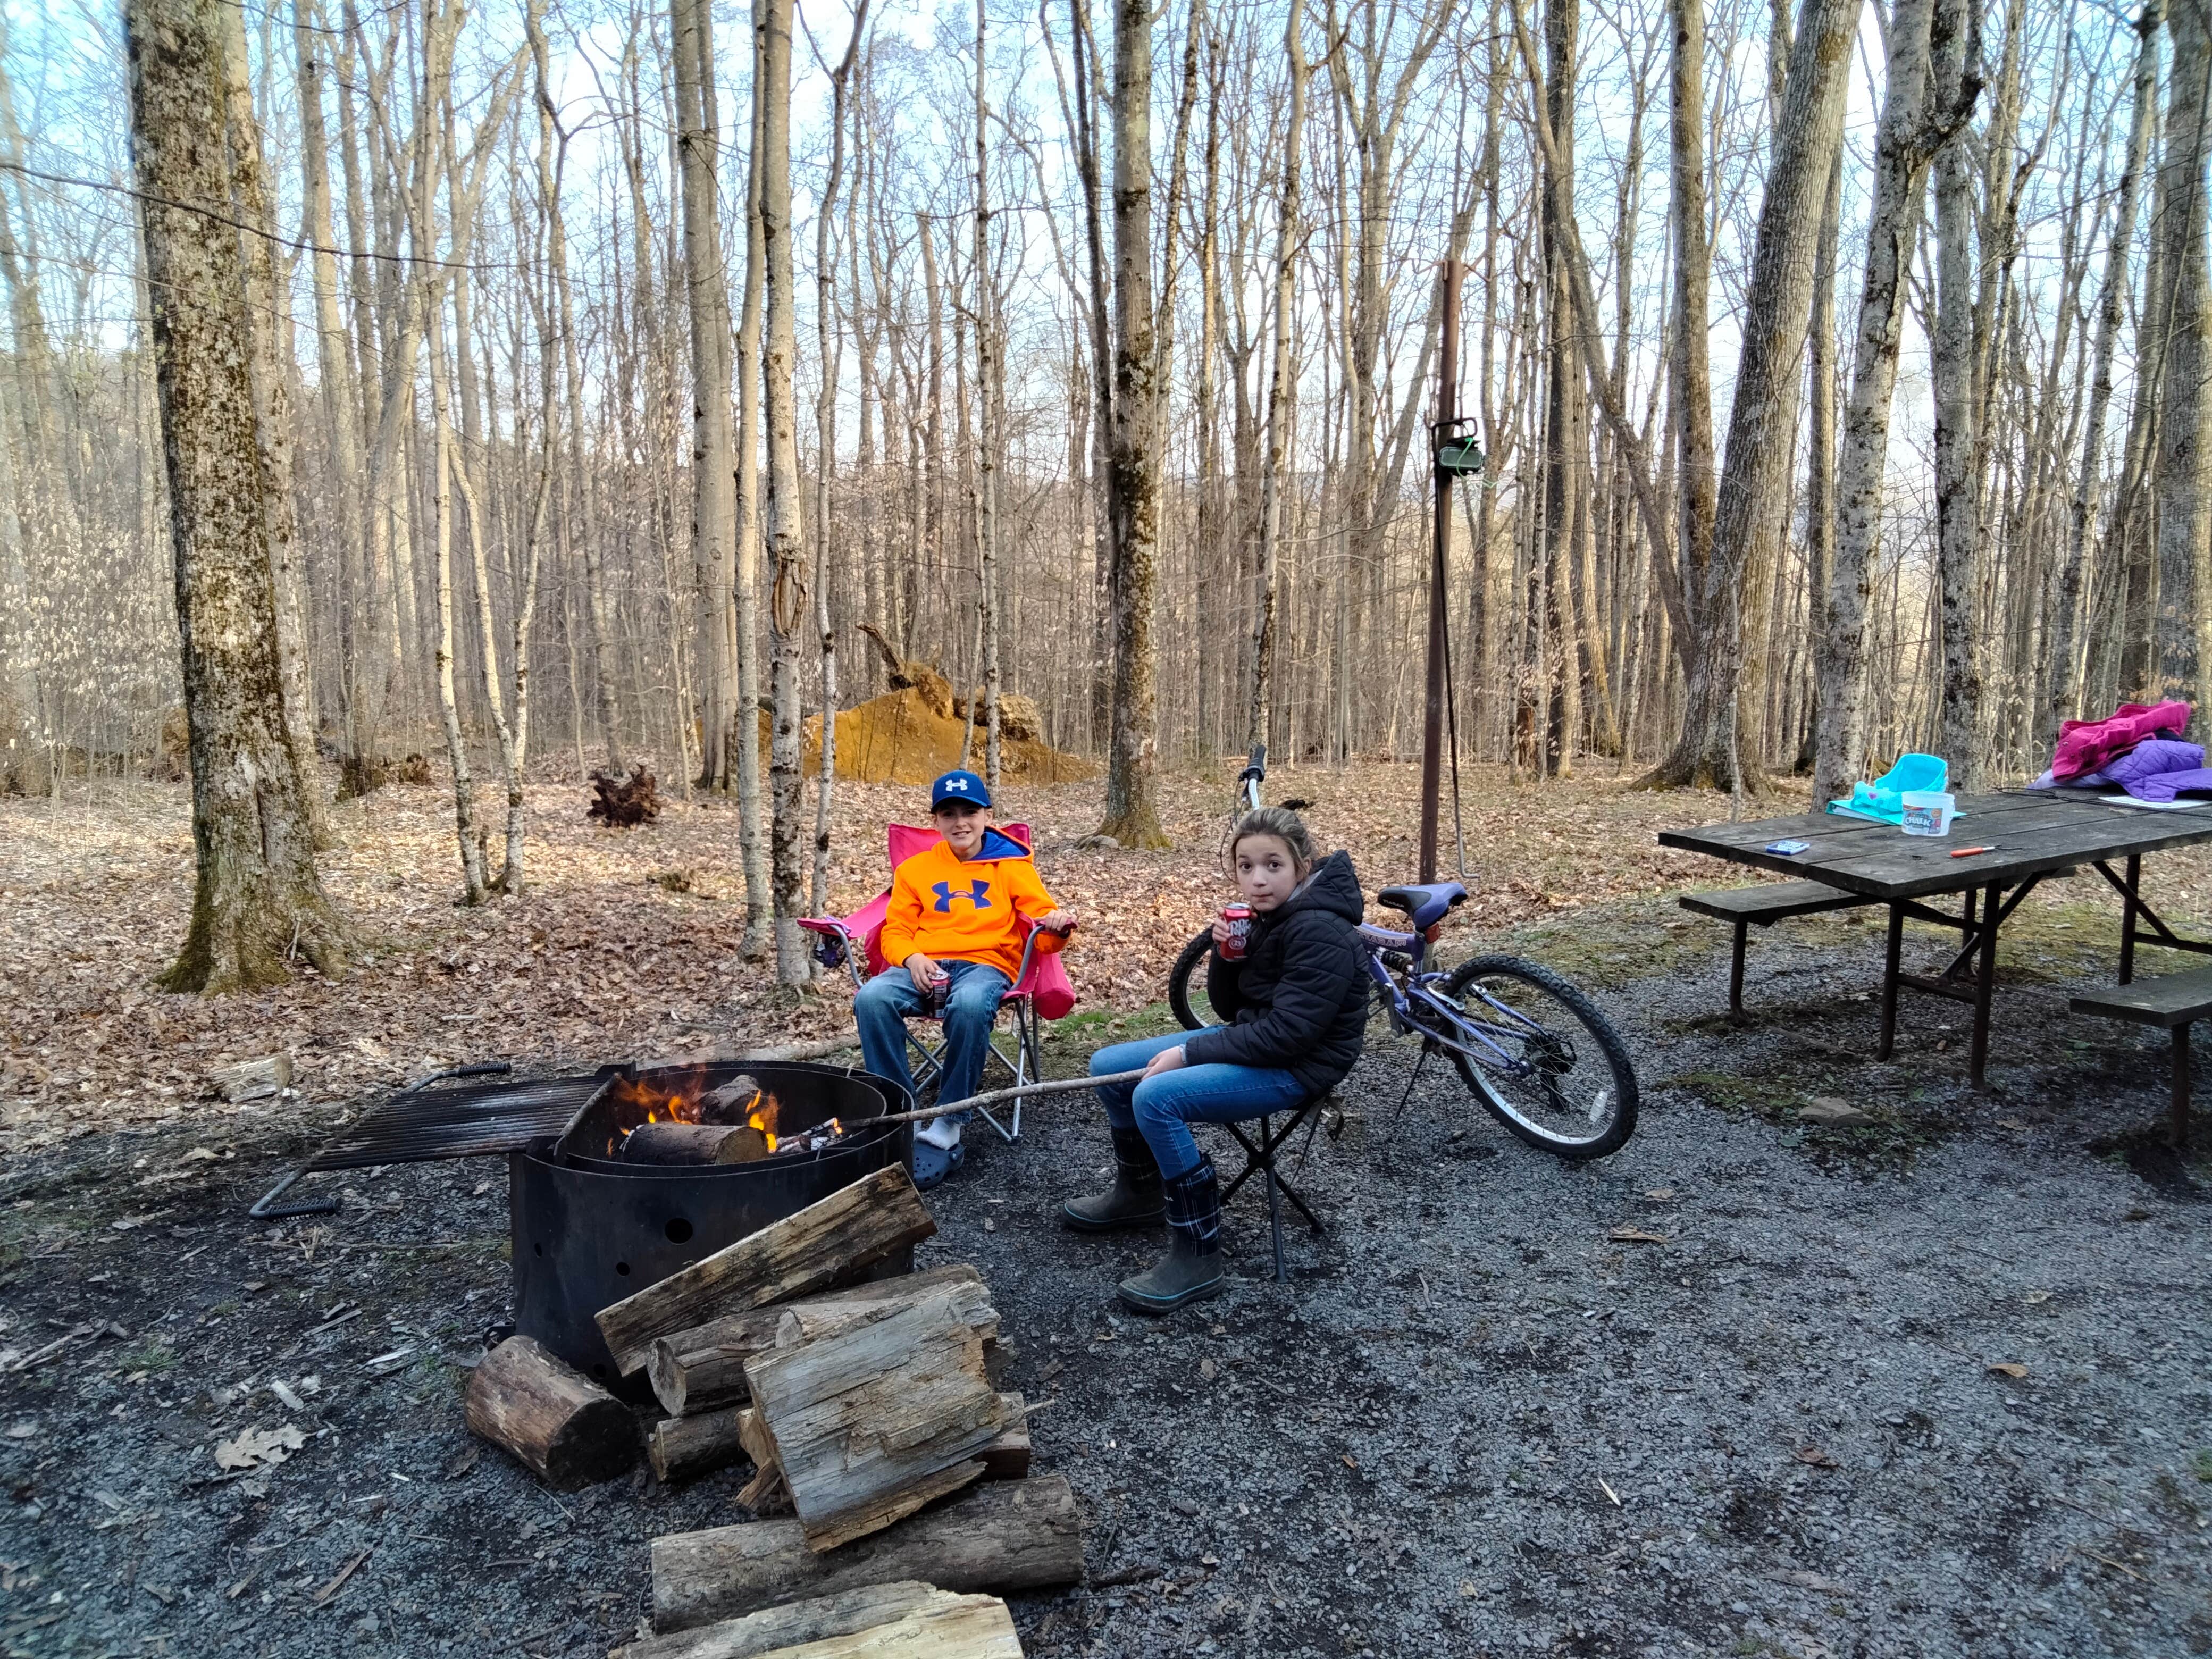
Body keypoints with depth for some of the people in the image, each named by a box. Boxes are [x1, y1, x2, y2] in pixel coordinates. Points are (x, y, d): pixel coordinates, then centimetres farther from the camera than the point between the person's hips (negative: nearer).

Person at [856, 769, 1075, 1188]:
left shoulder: (1012, 865, 14)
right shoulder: (915, 869, 21)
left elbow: (1043, 928, 8)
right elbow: (895, 930, 16)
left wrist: (1058, 927, -18)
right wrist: (912, 958, -8)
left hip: (986, 964, -2)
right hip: (924, 967, 3)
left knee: (970, 1005, -40)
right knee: (871, 998, -32)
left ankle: (946, 1126, -29)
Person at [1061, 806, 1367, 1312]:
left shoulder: (1320, 931, -23)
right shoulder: (1266, 916, 5)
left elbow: (1288, 1034, -27)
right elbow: (1230, 1009, 9)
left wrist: (1189, 1053, -22)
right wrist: (1225, 954, -11)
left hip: (1300, 1064, -10)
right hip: (1254, 1039, 10)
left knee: (1157, 1096, -29)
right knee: (1108, 1067, 7)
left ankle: (1197, 1257, -17)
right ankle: (1139, 1193, 29)